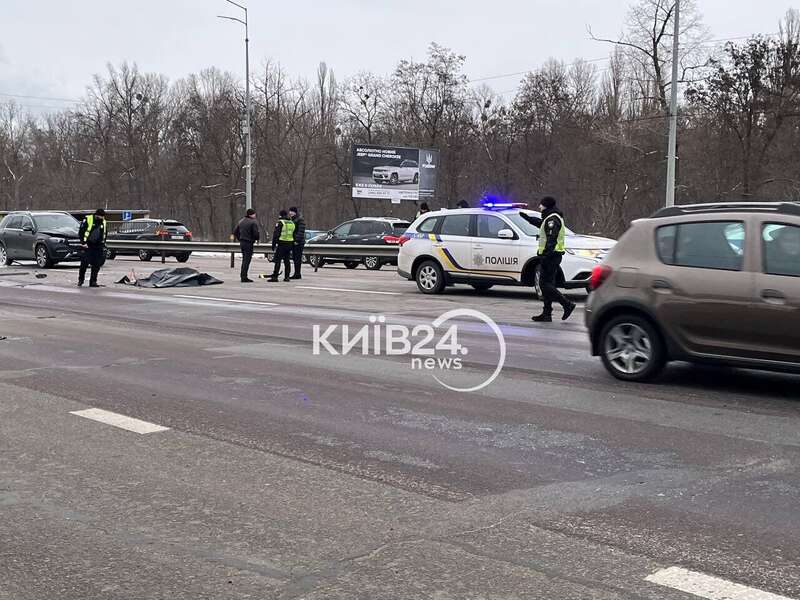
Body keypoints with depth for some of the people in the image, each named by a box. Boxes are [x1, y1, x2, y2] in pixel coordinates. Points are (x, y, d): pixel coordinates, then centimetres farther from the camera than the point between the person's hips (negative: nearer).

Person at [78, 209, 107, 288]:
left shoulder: (104, 223, 10)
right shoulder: (88, 219, -5)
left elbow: (105, 235, 22)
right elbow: (81, 232, -3)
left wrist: (103, 244, 13)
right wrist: (83, 242, -9)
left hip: (98, 247, 4)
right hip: (88, 246, -4)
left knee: (96, 265, 0)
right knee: (84, 263, -4)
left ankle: (93, 282, 6)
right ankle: (81, 280, 13)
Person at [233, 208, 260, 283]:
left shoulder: (241, 222, 12)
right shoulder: (253, 222, -12)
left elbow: (235, 232, 15)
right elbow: (256, 233, -17)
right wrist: (257, 239, 2)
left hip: (242, 242, 8)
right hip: (249, 243, -8)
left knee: (244, 259, 18)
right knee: (247, 260, -5)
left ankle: (243, 275, 24)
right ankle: (244, 277, -7)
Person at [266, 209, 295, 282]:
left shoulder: (280, 223, -7)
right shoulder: (292, 223, 14)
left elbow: (276, 234, -11)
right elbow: (294, 235, 18)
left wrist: (273, 244, -6)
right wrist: (292, 246, 22)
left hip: (281, 244, -6)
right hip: (289, 244, 6)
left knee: (278, 260, -5)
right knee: (287, 261, 10)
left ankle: (275, 277, -7)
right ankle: (287, 277, 10)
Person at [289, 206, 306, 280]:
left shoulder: (300, 220, -11)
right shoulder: (292, 219, 18)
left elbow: (301, 231, -18)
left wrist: (297, 240, -21)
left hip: (298, 243, -9)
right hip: (294, 242, 9)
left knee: (297, 258, -8)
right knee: (294, 258, 11)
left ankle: (297, 274, -6)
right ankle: (296, 274, 15)